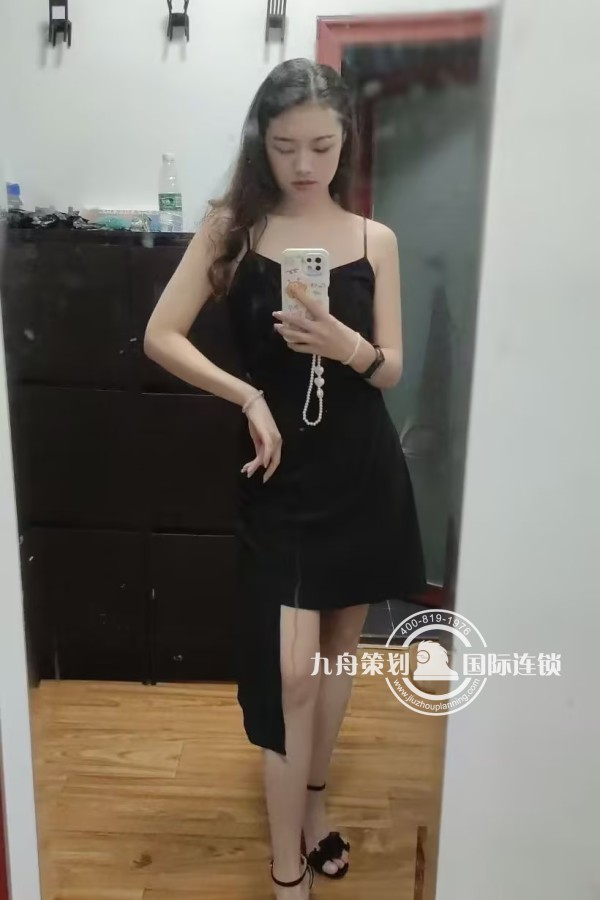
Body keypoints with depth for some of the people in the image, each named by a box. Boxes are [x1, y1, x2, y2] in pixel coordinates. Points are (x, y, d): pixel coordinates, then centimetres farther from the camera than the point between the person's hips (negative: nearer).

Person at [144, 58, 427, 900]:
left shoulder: (375, 240, 3)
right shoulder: (232, 227, -2)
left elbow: (392, 368, 1)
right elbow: (160, 336, -6)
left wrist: (346, 346, -20)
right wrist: (249, 395, -18)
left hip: (365, 474, 3)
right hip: (281, 478, -2)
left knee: (339, 651, 16)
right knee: (290, 672, -3)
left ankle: (313, 796, 41)